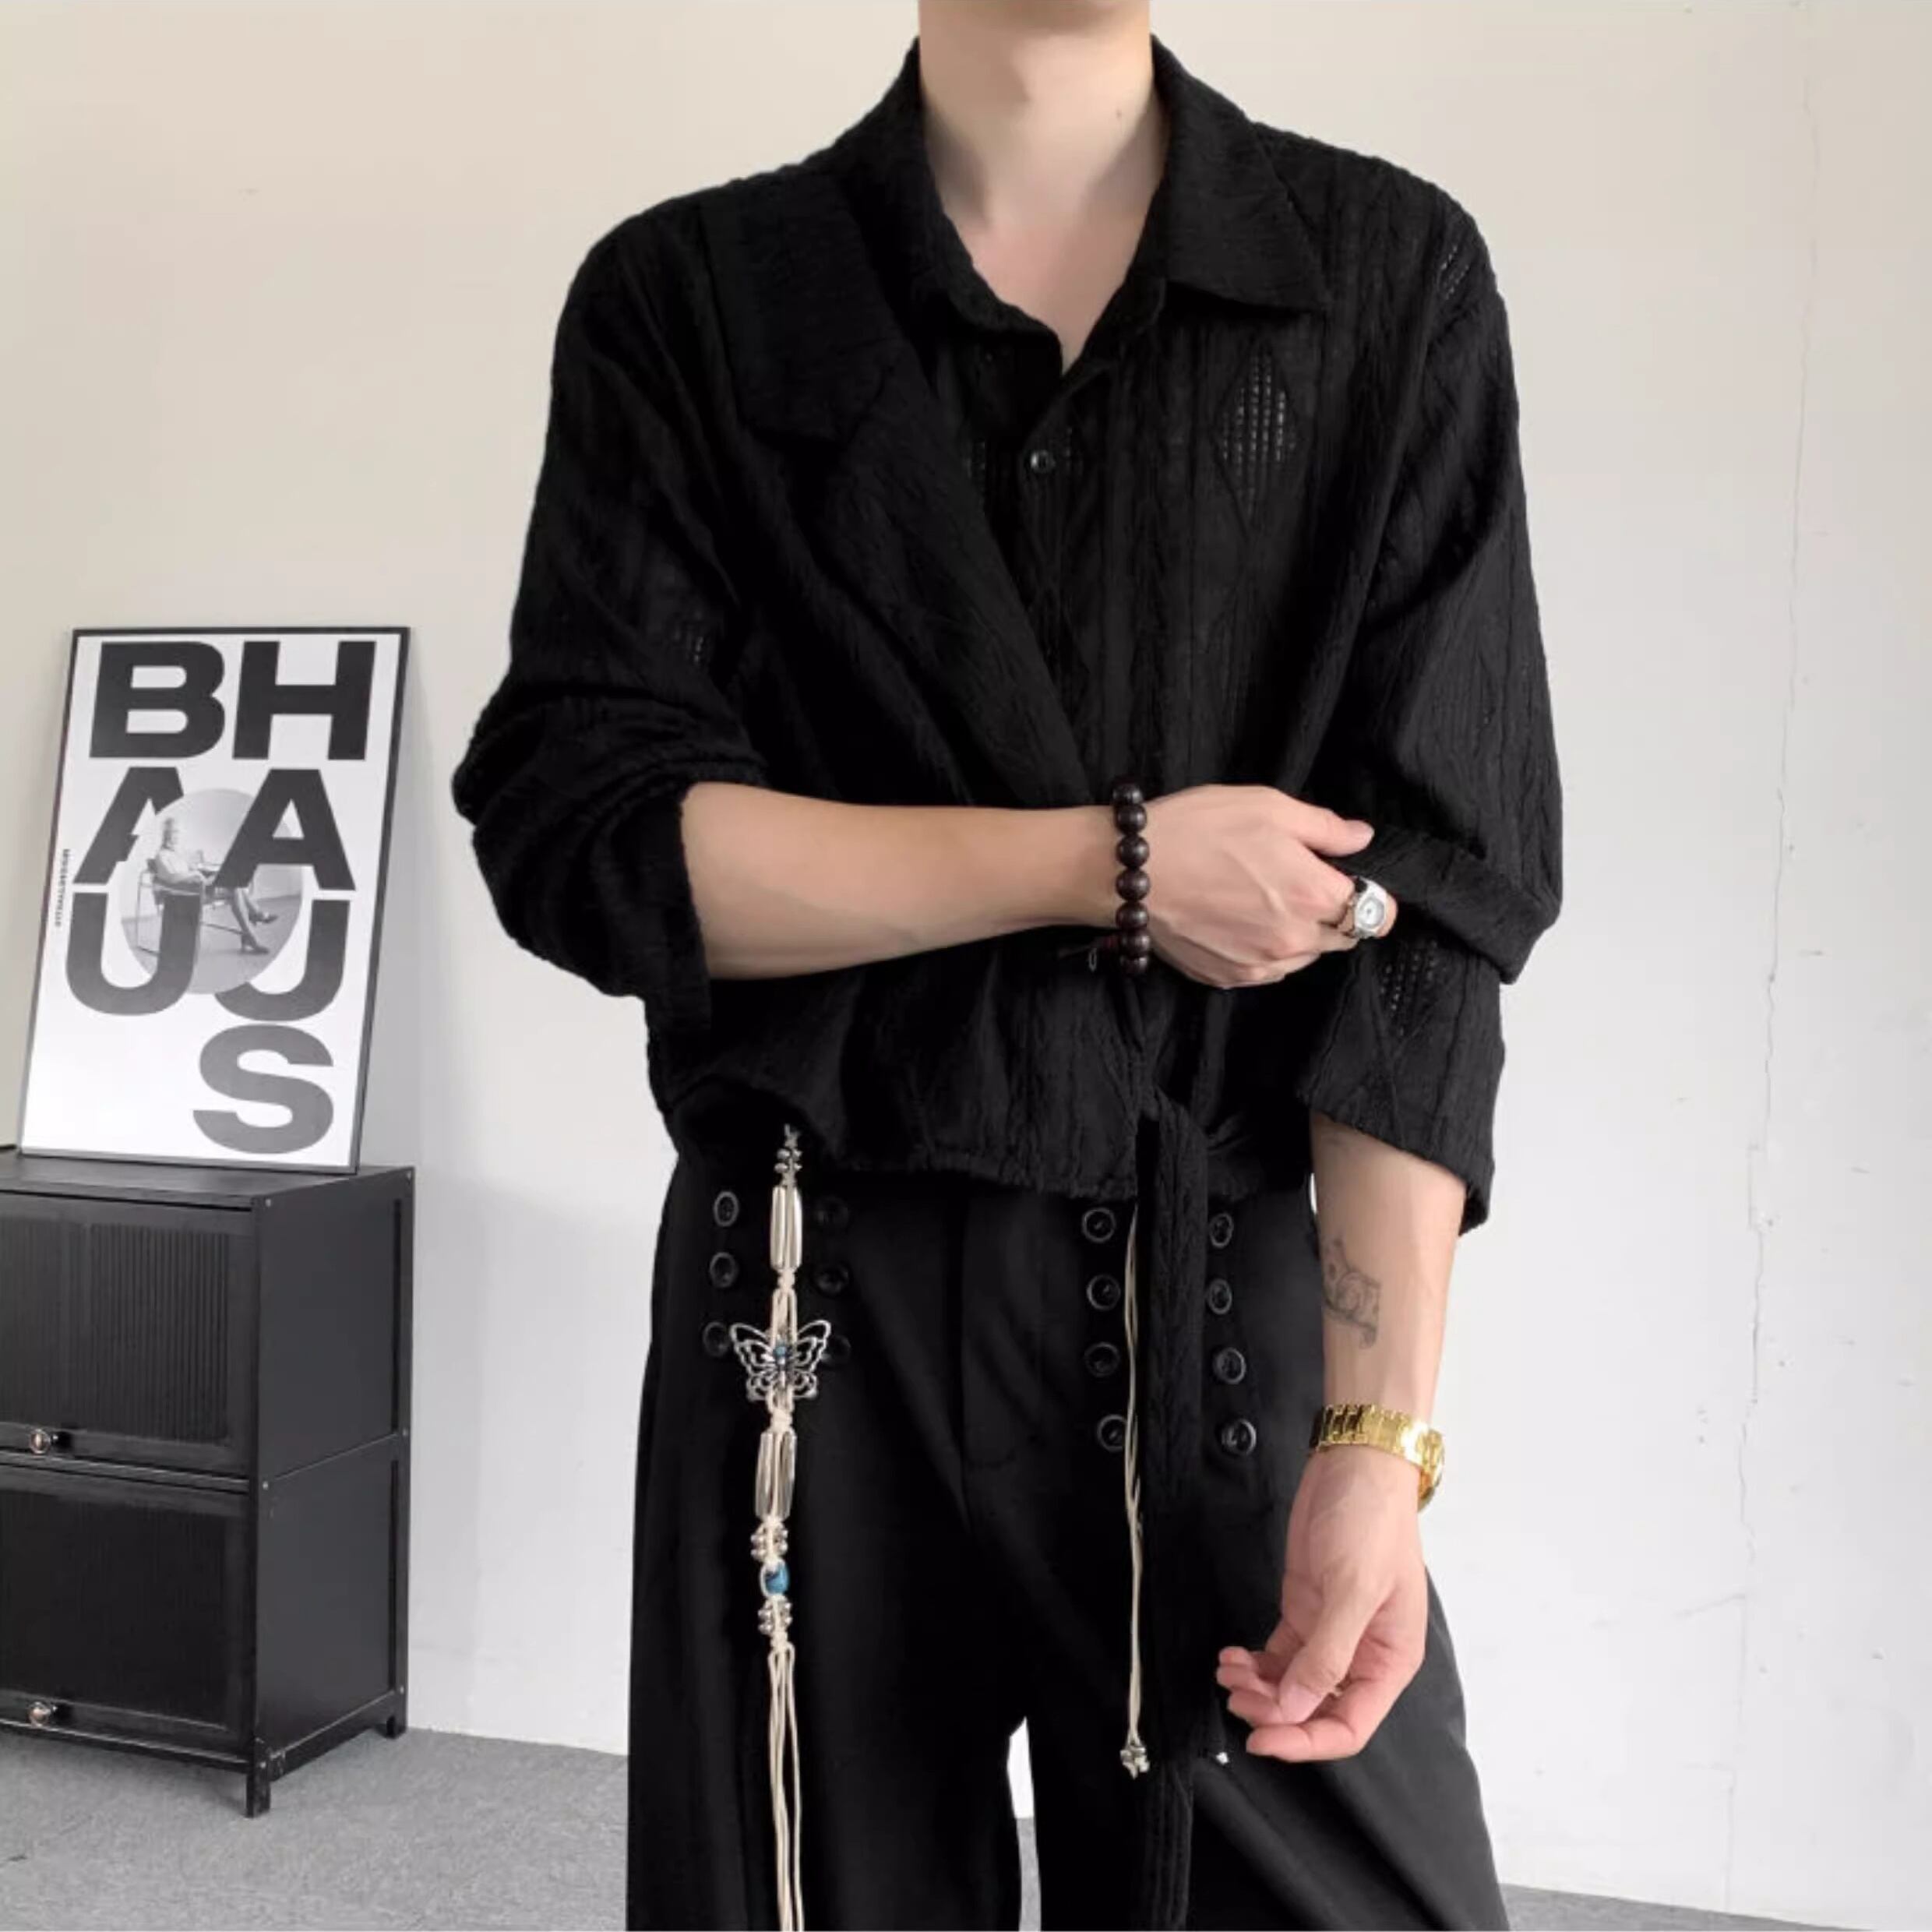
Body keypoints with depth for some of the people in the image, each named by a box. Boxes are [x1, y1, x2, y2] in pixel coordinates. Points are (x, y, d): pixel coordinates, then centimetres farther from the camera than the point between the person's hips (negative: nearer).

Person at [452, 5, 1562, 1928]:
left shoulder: (1395, 277, 2)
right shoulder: (687, 301, 2)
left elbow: (1432, 896, -4)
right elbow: (576, 831, -6)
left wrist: (1379, 1434, -11)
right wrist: (1110, 862, -12)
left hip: (1241, 1309, 1)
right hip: (821, 1330, 0)